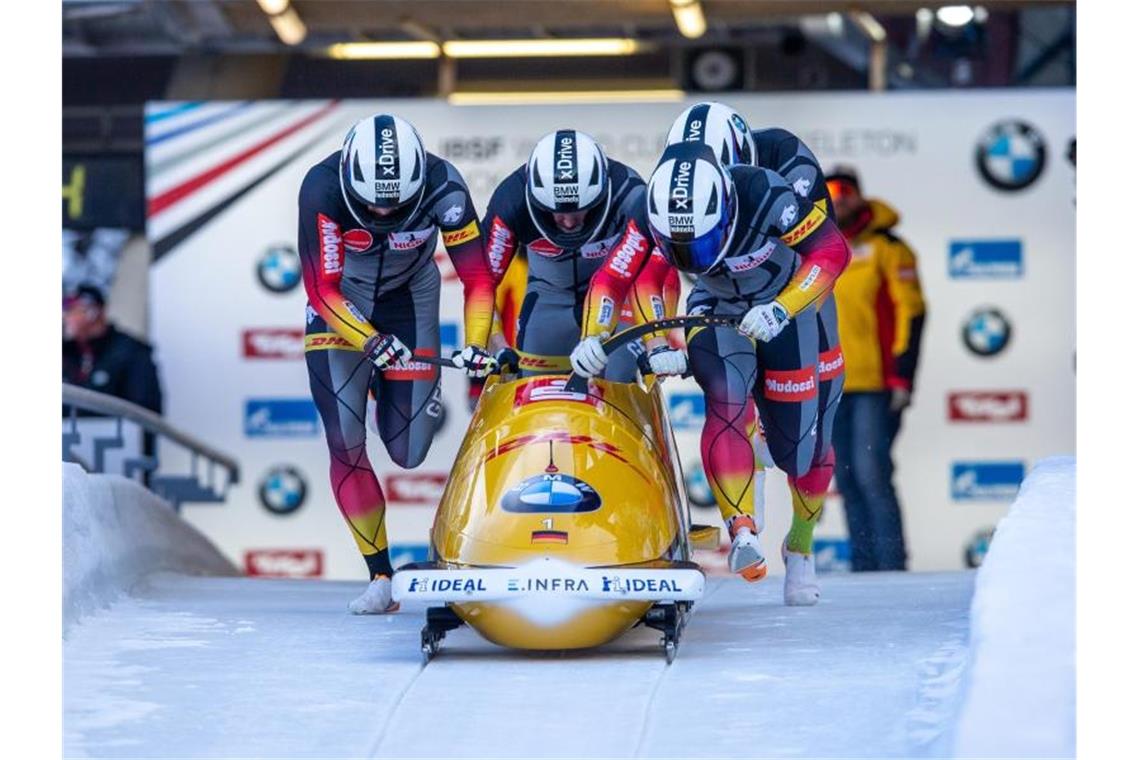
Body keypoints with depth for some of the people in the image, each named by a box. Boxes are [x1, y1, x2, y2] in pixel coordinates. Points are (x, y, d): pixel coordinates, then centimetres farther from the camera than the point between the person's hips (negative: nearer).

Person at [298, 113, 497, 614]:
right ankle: (381, 577, -5)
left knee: (408, 452, 0)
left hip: (410, 296, 1)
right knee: (344, 441, -14)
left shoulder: (443, 187, -29)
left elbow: (478, 277, -21)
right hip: (341, 299, -1)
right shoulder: (322, 188, -32)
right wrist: (371, 342, -42)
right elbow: (322, 289, -29)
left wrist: (476, 346, -35)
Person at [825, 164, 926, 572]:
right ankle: (865, 565, 11)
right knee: (847, 477, 5)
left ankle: (892, 564, -9)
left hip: (876, 385, -6)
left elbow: (911, 311, -6)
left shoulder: (886, 248, -2)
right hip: (832, 386, 6)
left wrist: (902, 376, -13)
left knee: (870, 472, -13)